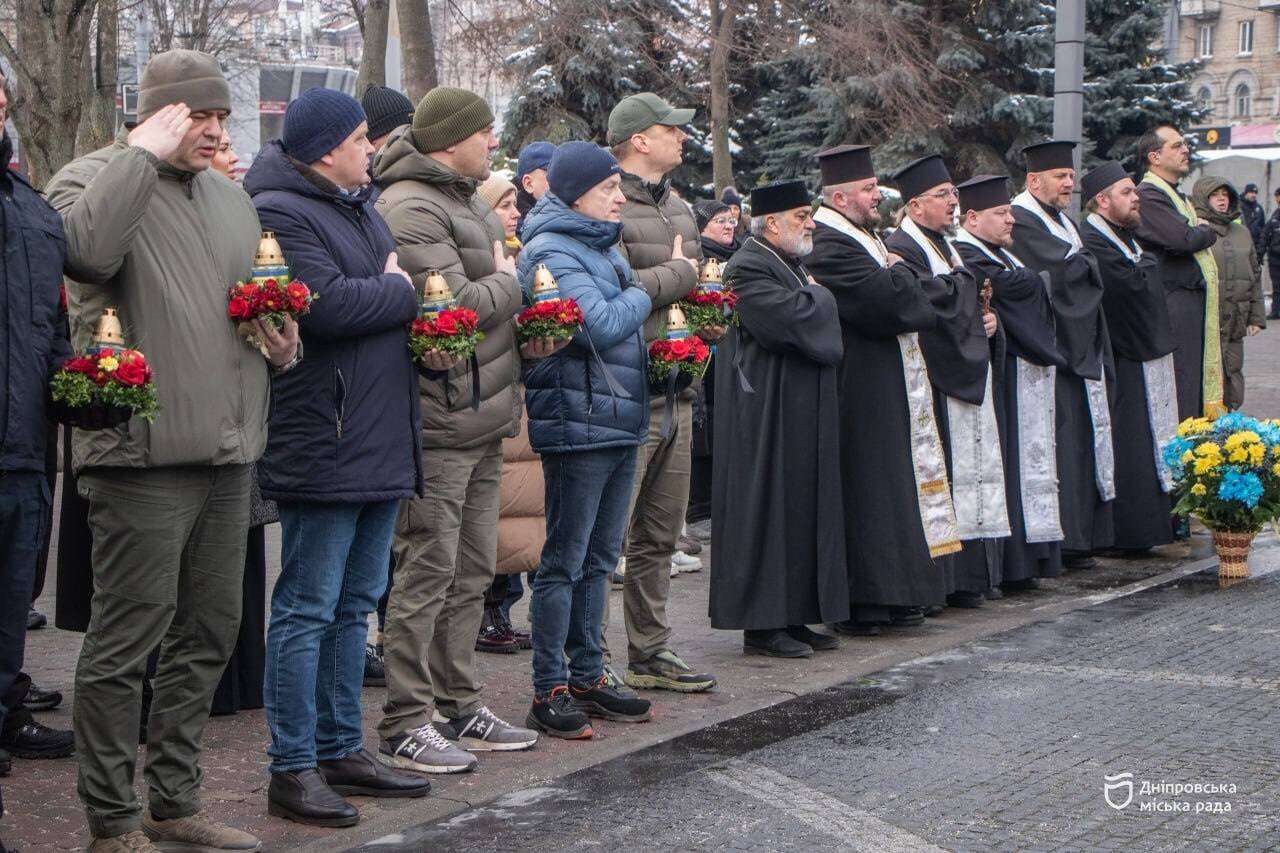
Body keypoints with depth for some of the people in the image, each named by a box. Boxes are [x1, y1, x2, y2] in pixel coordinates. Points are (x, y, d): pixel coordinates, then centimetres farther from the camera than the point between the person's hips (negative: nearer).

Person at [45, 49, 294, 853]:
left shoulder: (231, 197, 19)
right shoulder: (95, 178, -4)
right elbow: (89, 245, -28)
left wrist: (282, 342, 9)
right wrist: (143, 151, -19)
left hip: (228, 454, 8)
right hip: (144, 454, -8)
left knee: (209, 633, 13)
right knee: (128, 639, -3)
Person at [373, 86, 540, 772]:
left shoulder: (465, 202, 19)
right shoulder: (410, 209, -14)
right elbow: (457, 305, -23)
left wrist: (529, 330, 5)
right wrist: (511, 283, -4)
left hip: (481, 423, 10)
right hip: (438, 425, -10)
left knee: (471, 572, 15)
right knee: (427, 573, -6)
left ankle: (458, 707, 24)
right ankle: (405, 725, 0)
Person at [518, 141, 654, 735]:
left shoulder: (604, 247, 17)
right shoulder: (550, 252, -13)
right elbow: (601, 324, -23)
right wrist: (639, 298, -5)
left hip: (620, 420, 9)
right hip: (577, 423, -9)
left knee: (600, 558, 14)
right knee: (565, 561, -4)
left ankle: (587, 678, 22)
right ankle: (549, 693, 1)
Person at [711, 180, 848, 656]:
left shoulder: (790, 264, 18)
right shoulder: (748, 268, -14)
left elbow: (816, 327, 24)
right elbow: (792, 319, -25)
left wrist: (813, 302, 4)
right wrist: (819, 297, -6)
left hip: (800, 415, 10)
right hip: (768, 415, -10)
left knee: (801, 508, 10)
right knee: (769, 509, -6)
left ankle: (791, 616, 15)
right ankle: (761, 624, -2)